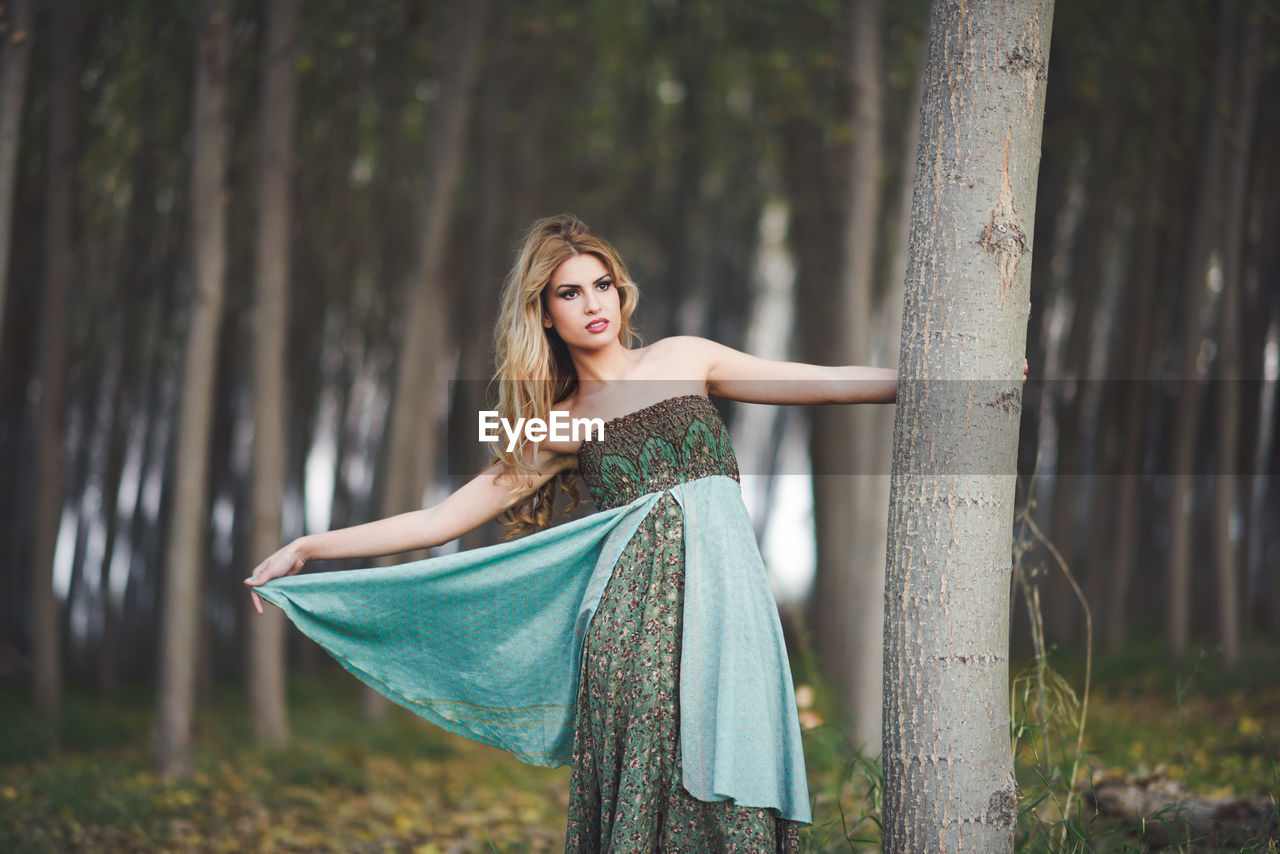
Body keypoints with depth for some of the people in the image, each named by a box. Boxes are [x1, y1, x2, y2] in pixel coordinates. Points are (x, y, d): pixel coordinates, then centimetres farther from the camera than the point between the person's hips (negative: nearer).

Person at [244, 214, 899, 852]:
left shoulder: (682, 359, 14)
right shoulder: (557, 427, 13)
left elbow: (828, 383, 17)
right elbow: (439, 521, 13)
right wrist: (304, 550, 10)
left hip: (720, 589, 0)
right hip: (631, 608, 0)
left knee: (727, 794, -10)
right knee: (639, 800, -9)